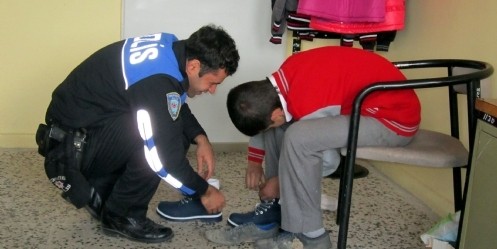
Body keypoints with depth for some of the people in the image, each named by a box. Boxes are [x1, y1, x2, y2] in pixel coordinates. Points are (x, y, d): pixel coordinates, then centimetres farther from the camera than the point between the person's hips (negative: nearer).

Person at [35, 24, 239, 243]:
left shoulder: (171, 49, -3)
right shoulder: (158, 81, -31)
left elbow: (177, 106, 14)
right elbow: (164, 157, -26)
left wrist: (201, 139, -1)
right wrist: (203, 191, -11)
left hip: (90, 119, 10)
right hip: (72, 144, -10)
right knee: (157, 141, -26)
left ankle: (98, 193, 13)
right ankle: (121, 217, -4)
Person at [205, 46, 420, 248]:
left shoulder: (309, 106, -30)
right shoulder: (286, 76, -6)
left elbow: (329, 160, -16)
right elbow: (262, 115, 13)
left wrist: (281, 182, -4)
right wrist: (254, 162, 13)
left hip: (394, 117, -9)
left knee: (298, 137, -28)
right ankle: (273, 210, 8)